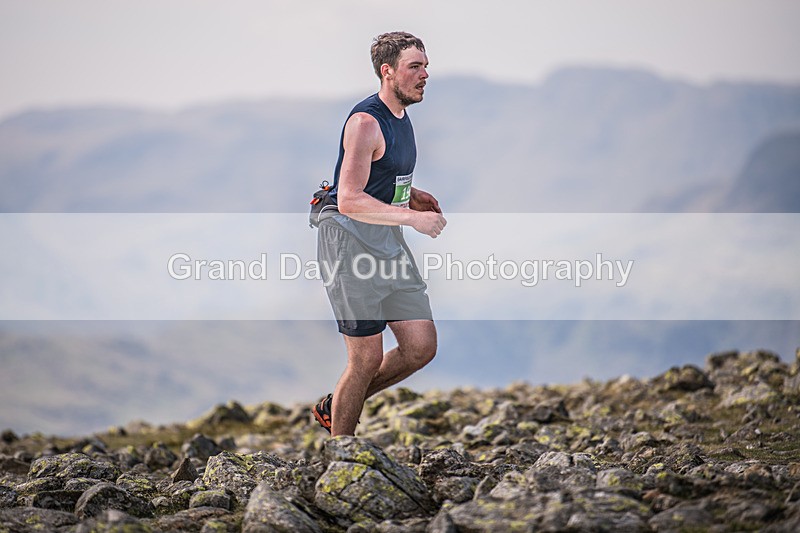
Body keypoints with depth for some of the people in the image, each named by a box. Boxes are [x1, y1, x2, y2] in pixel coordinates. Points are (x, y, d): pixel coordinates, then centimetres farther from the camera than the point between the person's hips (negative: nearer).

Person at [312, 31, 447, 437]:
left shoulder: (401, 117, 13)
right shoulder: (366, 122, -17)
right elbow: (349, 200, -24)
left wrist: (411, 195, 9)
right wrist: (412, 216, -25)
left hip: (389, 243, 9)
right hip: (350, 241, -9)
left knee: (421, 348, 5)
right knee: (367, 359, -5)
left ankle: (334, 405, 23)